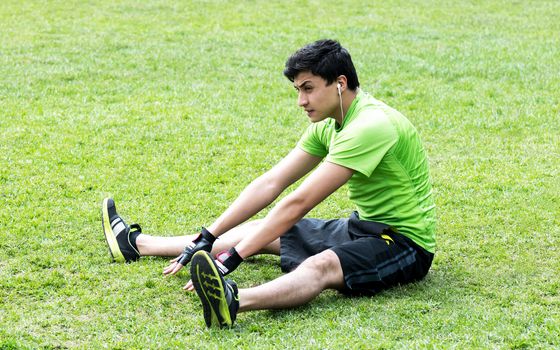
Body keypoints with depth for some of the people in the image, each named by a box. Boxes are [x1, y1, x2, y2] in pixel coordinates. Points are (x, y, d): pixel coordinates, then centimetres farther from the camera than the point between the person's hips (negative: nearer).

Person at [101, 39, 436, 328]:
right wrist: (207, 238, -4)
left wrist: (231, 259, -28)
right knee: (260, 228, 12)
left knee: (321, 265, -39)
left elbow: (298, 203, -29)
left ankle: (233, 300, -67)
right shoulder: (329, 125, 4)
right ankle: (136, 244, 20)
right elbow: (270, 184, 2)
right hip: (364, 226, 9)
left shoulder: (371, 125, -26)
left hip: (405, 241, -9)